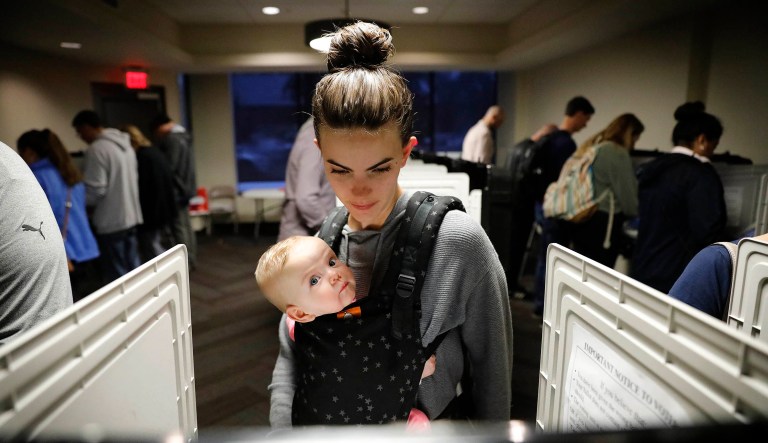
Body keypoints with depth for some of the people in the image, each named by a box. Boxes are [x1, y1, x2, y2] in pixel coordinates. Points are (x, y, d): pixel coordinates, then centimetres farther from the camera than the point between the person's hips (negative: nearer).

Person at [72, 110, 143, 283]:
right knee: (133, 268, 15)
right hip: (131, 216, 9)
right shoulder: (126, 144, 12)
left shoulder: (96, 149, -15)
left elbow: (95, 190, -17)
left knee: (116, 274, 1)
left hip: (111, 221, -8)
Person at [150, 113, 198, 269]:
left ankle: (185, 262, -2)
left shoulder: (171, 139, -16)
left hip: (176, 190, -10)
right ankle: (191, 260, 19)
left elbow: (168, 167, -20)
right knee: (186, 225, 13)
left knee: (179, 228, -5)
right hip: (186, 188, 10)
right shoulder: (183, 136, 15)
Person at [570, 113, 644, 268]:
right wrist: (639, 213, 11)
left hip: (581, 220, 9)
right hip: (602, 224, -9)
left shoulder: (590, 147, 14)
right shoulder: (617, 153, -12)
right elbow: (627, 195, -9)